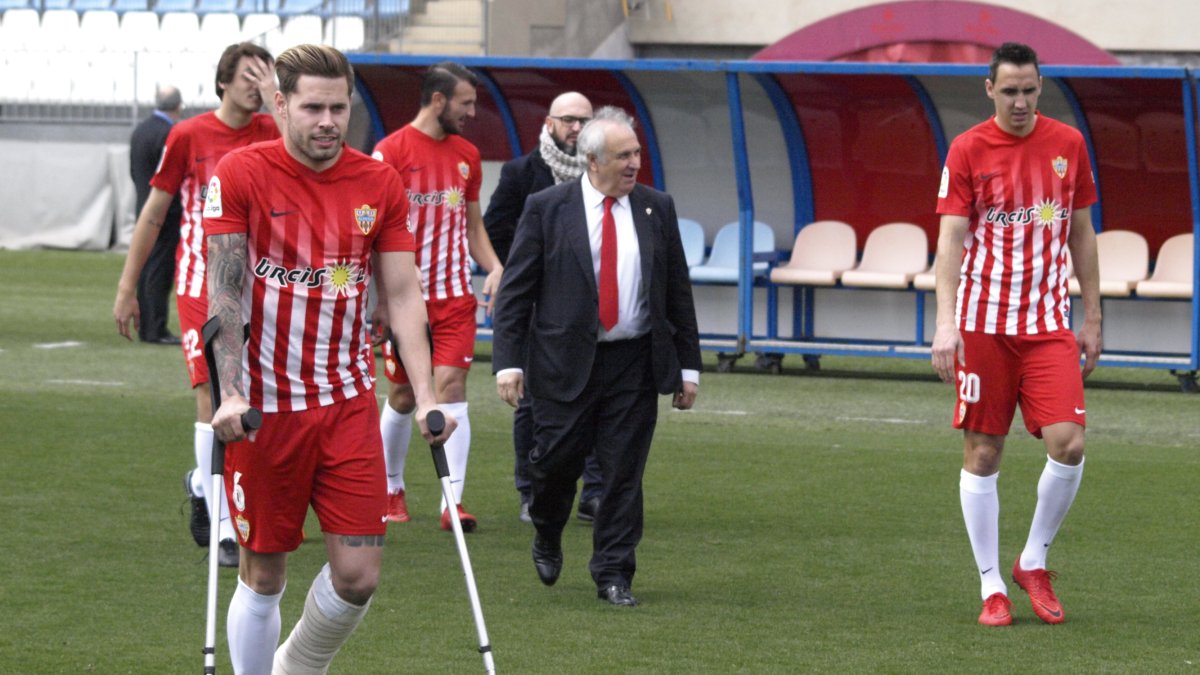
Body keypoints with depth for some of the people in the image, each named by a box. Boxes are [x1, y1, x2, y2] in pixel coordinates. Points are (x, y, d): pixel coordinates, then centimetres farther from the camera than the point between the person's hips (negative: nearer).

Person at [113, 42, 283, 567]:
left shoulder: (271, 133, 4)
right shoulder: (188, 136, -2)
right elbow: (153, 214, 5)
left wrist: (277, 99, -18)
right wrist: (127, 287, 4)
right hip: (200, 283, -3)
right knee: (213, 398, -11)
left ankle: (201, 483, 37)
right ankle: (225, 533, -9)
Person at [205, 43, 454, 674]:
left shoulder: (380, 183, 4)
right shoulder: (241, 173, -6)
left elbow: (402, 295, 6)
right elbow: (225, 290, -9)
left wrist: (425, 394, -4)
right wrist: (231, 394, -20)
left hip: (349, 403, 3)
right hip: (264, 407, -3)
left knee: (358, 573, -2)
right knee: (262, 574, 3)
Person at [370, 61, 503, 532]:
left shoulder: (467, 155, 11)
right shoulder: (391, 151, -6)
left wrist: (495, 267, 4)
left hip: (455, 294, 3)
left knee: (451, 385, -9)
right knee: (402, 396, 7)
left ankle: (454, 500, -14)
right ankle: (391, 490, 27)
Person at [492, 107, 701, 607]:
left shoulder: (657, 209, 7)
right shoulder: (546, 209, -2)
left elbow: (678, 291, 11)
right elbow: (515, 290, -2)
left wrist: (688, 365, 8)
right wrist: (508, 362, -10)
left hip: (635, 364, 2)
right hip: (565, 362, -2)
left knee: (624, 472, 1)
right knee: (556, 459, 0)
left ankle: (613, 574, 10)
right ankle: (547, 537, 30)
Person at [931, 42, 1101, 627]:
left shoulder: (1068, 145, 6)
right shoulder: (967, 151, -3)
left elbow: (1081, 234, 13)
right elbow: (951, 239, -7)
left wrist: (1091, 319, 11)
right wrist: (945, 324, -17)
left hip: (1049, 324, 2)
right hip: (983, 323, -2)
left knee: (1067, 443, -11)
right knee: (982, 454, 0)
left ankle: (1034, 563, 10)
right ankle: (991, 586, 9)